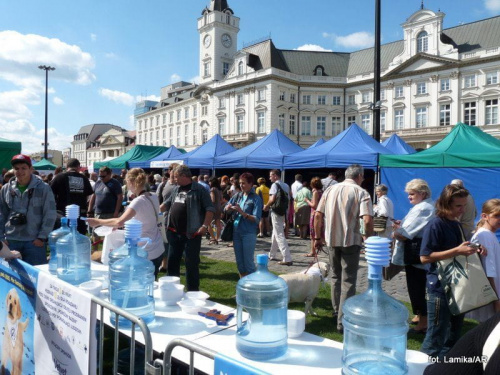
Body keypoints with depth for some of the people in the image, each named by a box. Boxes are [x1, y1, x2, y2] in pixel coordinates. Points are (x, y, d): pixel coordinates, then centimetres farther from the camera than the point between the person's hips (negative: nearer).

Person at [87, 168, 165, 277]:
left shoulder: (139, 202, -20)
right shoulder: (154, 197, 4)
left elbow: (119, 222, -31)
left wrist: (97, 222, -20)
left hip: (146, 254, -8)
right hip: (158, 250, 8)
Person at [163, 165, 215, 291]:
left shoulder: (199, 189, -10)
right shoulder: (176, 189, 12)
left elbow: (210, 209, -13)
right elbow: (167, 204, 25)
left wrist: (205, 226, -21)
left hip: (191, 234, -7)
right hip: (174, 233, 7)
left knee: (191, 263, 1)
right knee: (172, 261, 15)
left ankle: (193, 293, 13)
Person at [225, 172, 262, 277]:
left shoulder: (256, 199, -8)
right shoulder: (237, 196, 6)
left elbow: (256, 219, -15)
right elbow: (226, 208, 12)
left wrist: (242, 212, -24)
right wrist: (228, 207, -11)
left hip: (249, 234, -6)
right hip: (236, 232, 6)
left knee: (248, 262, 1)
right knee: (239, 262, 15)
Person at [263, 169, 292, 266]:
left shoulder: (275, 185, -11)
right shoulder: (286, 186, 11)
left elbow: (272, 199, -19)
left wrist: (266, 206, -3)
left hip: (276, 212, -8)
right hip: (284, 212, 8)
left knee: (279, 236, -7)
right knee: (275, 234, 21)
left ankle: (287, 259, -12)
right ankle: (272, 255, 33)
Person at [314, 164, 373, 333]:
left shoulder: (330, 189, 7)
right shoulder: (361, 192, -7)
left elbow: (318, 215, 4)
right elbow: (367, 220, -18)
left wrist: (317, 238, 11)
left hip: (332, 240, 4)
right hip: (351, 241, -4)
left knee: (336, 277, 21)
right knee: (348, 281, 2)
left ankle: (337, 311, 34)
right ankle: (343, 321, 1)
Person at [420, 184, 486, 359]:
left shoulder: (457, 225, 10)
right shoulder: (435, 225, -15)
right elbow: (425, 257, -22)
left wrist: (474, 250, 3)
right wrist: (457, 251, -25)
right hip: (440, 288, -9)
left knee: (454, 334, 20)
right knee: (436, 336, 0)